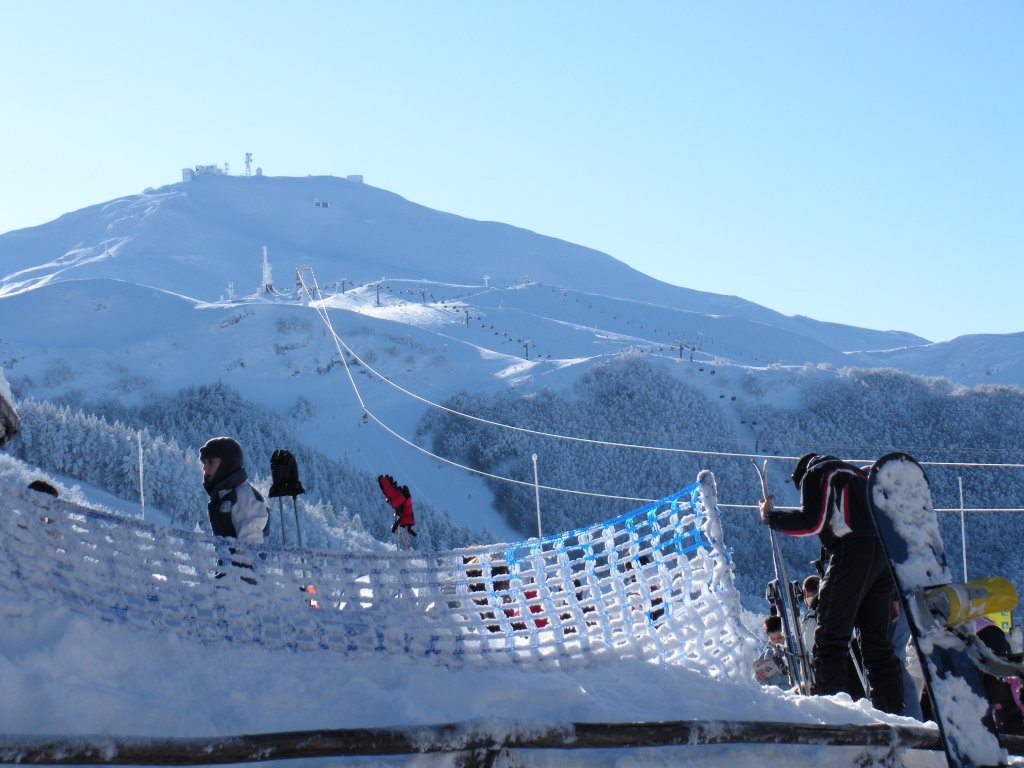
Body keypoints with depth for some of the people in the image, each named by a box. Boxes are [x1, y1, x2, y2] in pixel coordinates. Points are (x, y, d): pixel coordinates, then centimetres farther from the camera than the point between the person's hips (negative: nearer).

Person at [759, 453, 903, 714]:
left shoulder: (815, 473, 12)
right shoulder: (859, 475, 34)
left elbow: (812, 522, -5)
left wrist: (771, 517, 10)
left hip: (854, 552, -7)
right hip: (886, 554, 8)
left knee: (830, 638, -8)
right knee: (877, 643, 10)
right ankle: (893, 714, 4)